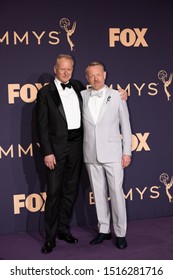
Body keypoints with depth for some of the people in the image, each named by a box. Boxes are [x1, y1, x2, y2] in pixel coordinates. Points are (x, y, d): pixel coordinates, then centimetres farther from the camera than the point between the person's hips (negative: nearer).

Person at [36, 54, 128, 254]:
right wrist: (47, 152, -12)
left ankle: (64, 229, 26)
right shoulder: (45, 93, -3)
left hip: (76, 145, 5)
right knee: (54, 192, -2)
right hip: (57, 146, -4)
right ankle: (50, 237, 7)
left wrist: (119, 94, 9)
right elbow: (42, 125, -5)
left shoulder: (78, 86, 10)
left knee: (70, 191, 12)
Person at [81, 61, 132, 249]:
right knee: (98, 193, 9)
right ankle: (104, 230, 21)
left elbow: (125, 125, 2)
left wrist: (127, 152, -1)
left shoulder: (117, 96, -1)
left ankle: (120, 233, 9)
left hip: (112, 153, -3)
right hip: (91, 155, 3)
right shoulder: (82, 96, 5)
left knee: (116, 193, -2)